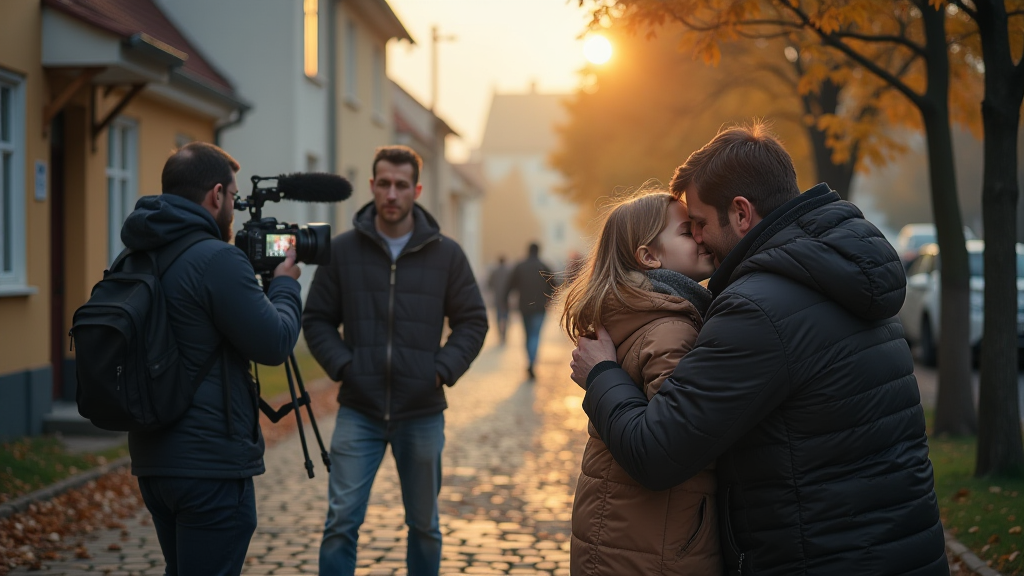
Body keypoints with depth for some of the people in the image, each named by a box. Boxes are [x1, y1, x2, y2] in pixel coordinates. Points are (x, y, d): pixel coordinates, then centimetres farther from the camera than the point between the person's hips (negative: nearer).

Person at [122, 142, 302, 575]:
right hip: (211, 464, -9)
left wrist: (256, 278, 16)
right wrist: (285, 284, 5)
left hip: (152, 458, 9)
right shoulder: (217, 260, -18)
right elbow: (274, 344, -13)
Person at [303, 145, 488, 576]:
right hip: (359, 410, -1)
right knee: (341, 521, -5)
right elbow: (317, 320, 5)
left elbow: (472, 321, 5)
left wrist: (443, 370, -8)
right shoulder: (342, 250, 0)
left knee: (424, 525, 13)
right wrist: (341, 366, -10)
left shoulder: (446, 254, 0)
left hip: (423, 413, 1)